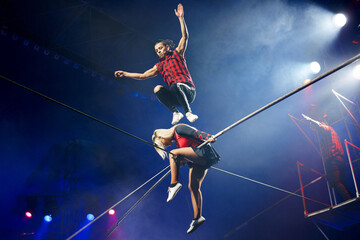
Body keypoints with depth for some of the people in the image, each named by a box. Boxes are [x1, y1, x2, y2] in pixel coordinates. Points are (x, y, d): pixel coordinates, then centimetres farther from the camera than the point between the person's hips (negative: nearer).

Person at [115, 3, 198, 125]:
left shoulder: (177, 54, 11)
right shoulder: (159, 66, 22)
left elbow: (185, 36, 0)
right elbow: (142, 76, 24)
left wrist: (181, 17, -7)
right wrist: (124, 73, 21)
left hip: (188, 92, -4)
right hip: (175, 97, 4)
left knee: (175, 85, -37)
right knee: (157, 89, -23)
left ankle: (188, 112, -31)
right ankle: (175, 112, -22)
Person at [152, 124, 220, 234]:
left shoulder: (178, 129, -5)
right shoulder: (175, 141, 21)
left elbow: (196, 133, -15)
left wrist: (208, 137, -26)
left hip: (203, 152, -10)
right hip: (197, 161, 10)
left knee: (173, 153, -22)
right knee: (193, 187, 5)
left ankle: (174, 184, -23)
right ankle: (198, 217, 4)